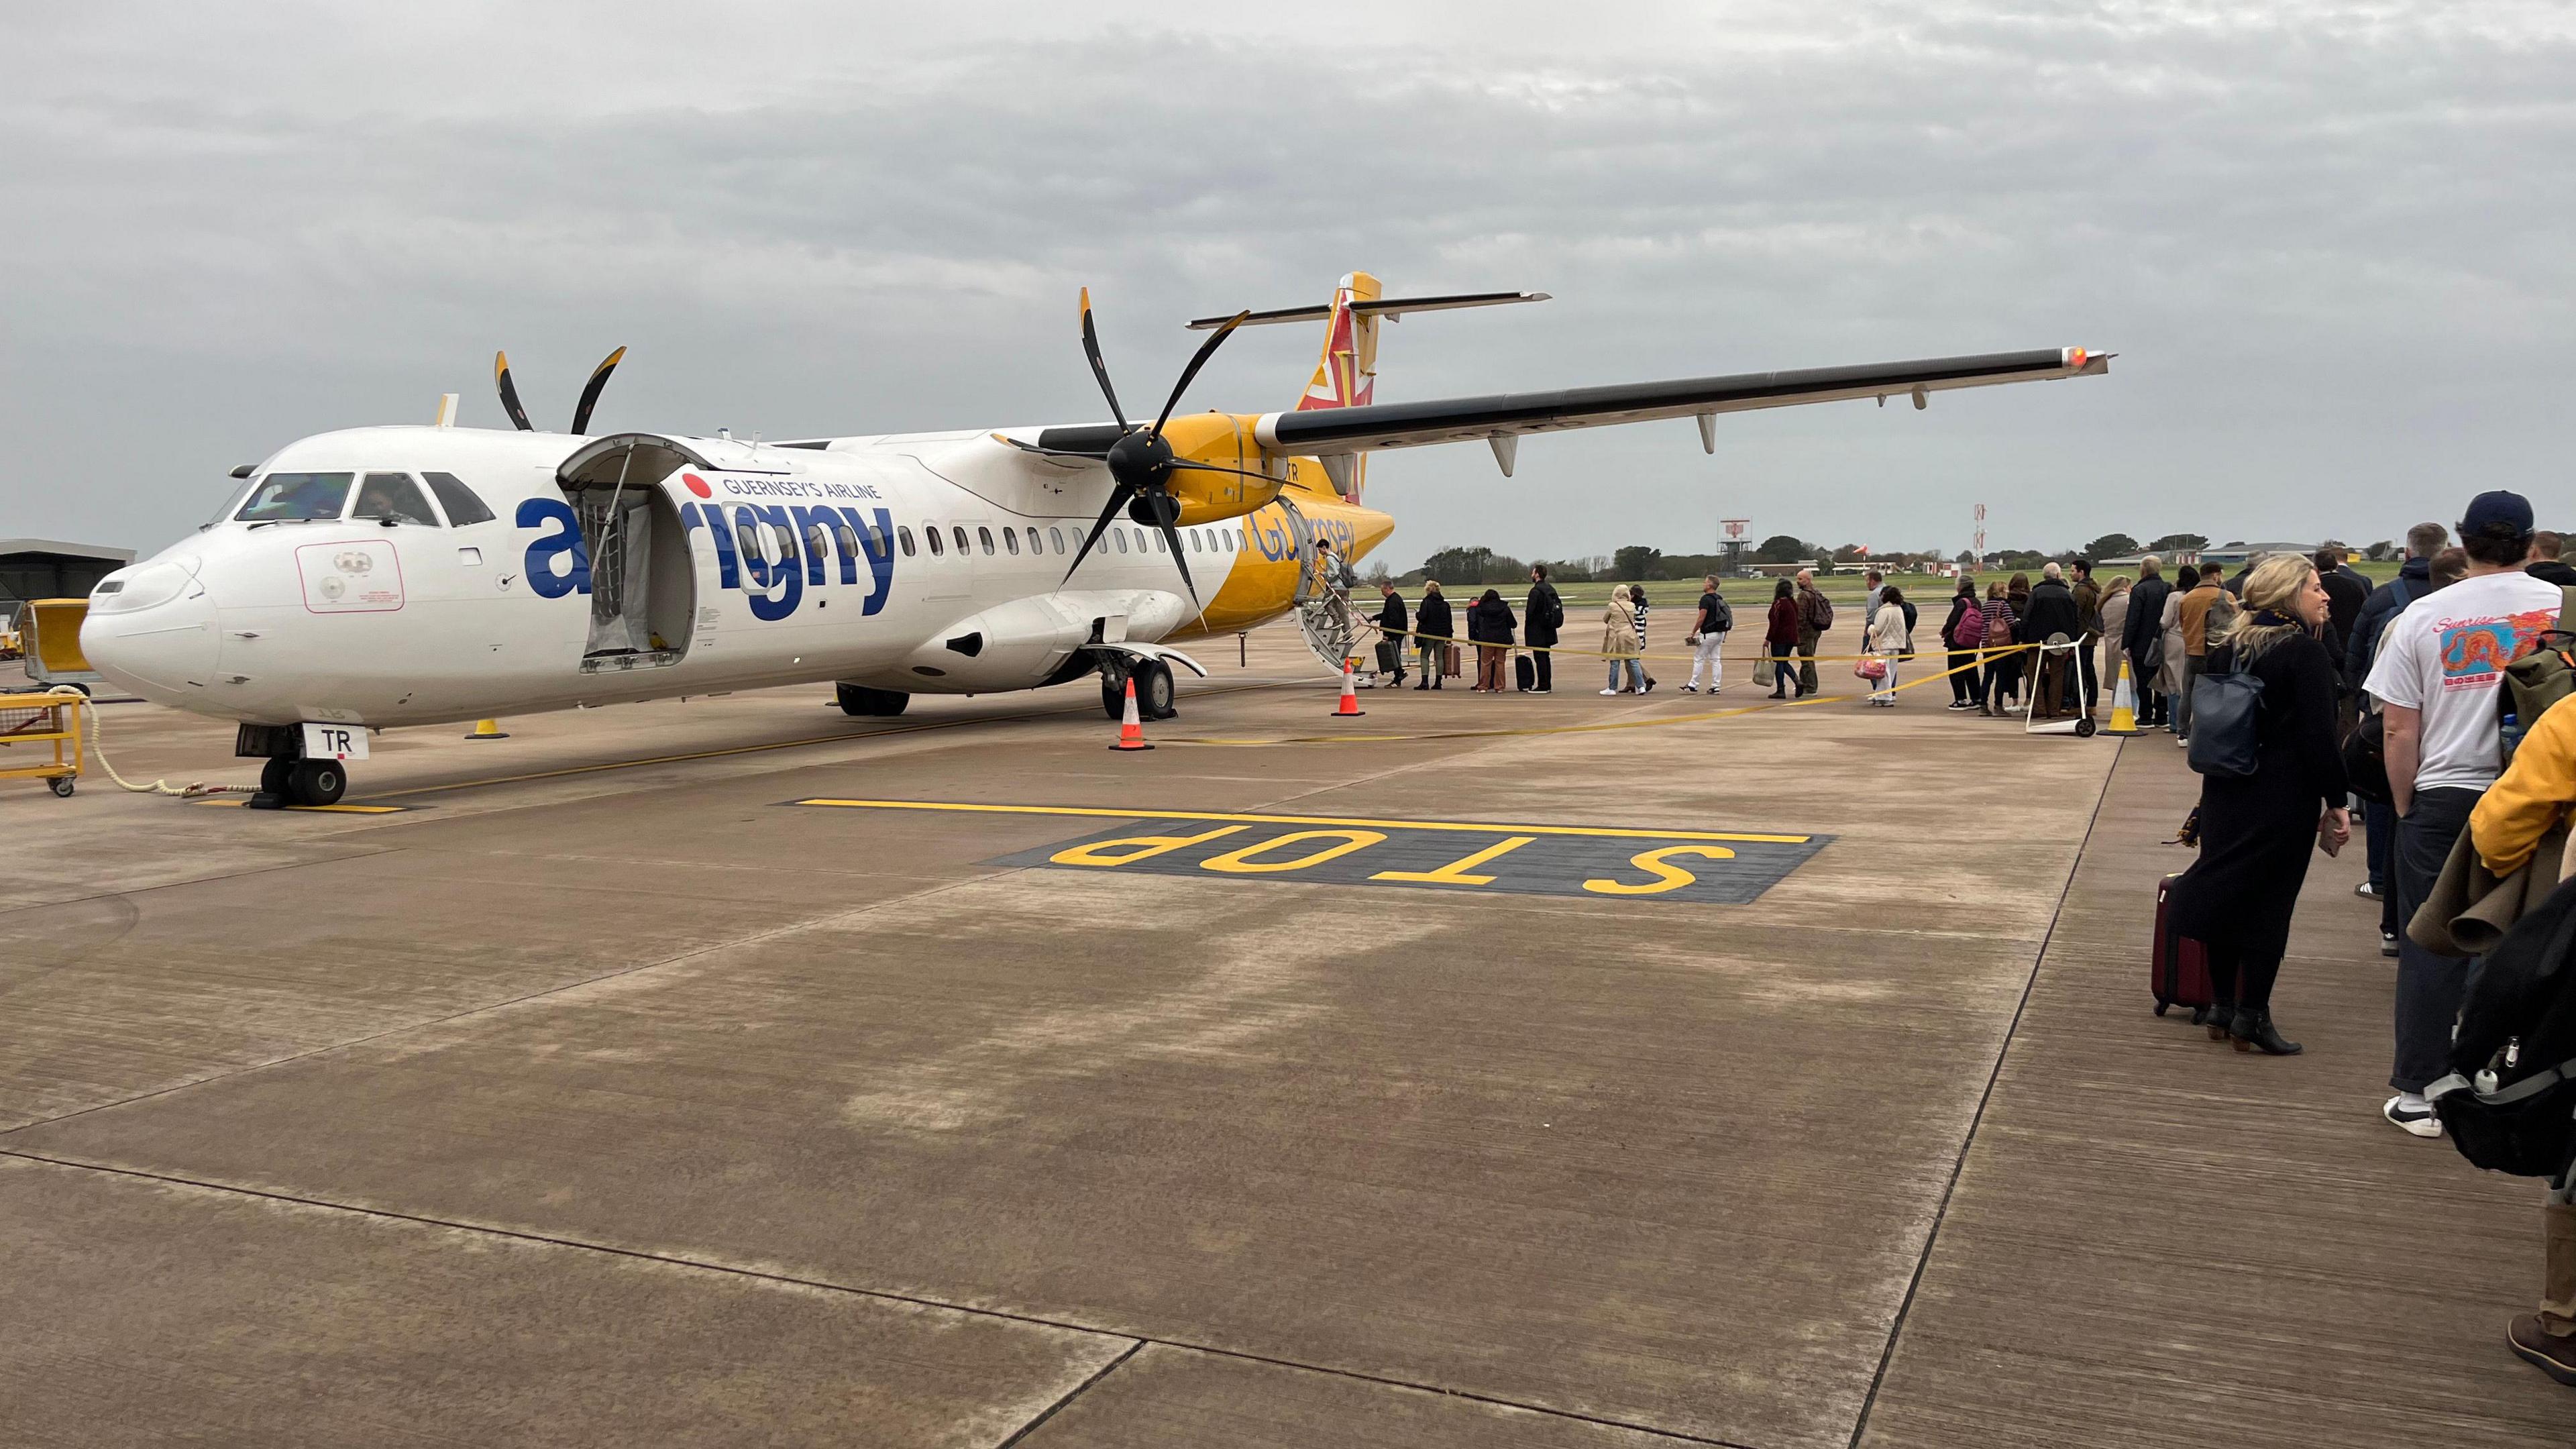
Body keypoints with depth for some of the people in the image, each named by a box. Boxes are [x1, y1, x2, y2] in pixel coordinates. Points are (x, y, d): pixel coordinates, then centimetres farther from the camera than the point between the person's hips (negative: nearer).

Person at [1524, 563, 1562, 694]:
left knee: (1540, 658, -6)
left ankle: (1542, 686, -5)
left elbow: (1530, 611, -19)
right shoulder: (1551, 589, 11)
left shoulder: (1536, 591, -16)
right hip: (1549, 631, 9)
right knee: (1546, 657, 14)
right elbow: (1559, 605, 15)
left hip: (1537, 631, -9)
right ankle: (1548, 685, 17)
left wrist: (1527, 628, -8)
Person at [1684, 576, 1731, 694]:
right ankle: (1715, 686, 7)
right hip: (1720, 633, 8)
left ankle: (1693, 686, 2)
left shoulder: (1706, 599, -14)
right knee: (1716, 660, 9)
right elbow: (1727, 615, 16)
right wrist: (1724, 635, 20)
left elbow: (1701, 618, -19)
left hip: (1708, 634, -8)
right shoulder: (1720, 599, 13)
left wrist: (1693, 633, -12)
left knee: (1698, 659, -1)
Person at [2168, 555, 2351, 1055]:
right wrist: (2337, 800, -10)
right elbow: (2319, 737, -16)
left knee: (2225, 891, 11)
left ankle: (2222, 1005, 18)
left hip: (2226, 790, 7)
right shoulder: (2305, 653, -13)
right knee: (2268, 901, 0)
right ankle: (2252, 1017, 4)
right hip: (2284, 798, -6)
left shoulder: (2229, 648, 9)